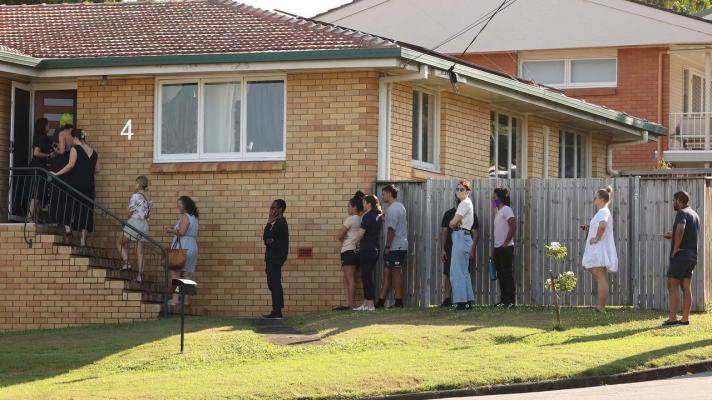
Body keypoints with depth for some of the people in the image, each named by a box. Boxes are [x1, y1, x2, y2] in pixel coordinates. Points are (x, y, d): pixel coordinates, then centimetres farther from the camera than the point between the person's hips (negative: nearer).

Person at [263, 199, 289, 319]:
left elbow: (266, 237, -16)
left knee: (274, 283, -12)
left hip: (276, 257, -11)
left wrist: (269, 223, -4)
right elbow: (266, 238, 18)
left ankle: (277, 312, -13)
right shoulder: (279, 222, 20)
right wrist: (268, 240, -6)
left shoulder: (280, 223, -13)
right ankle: (276, 311, 13)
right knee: (273, 284, 11)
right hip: (273, 257, 11)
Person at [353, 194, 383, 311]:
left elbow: (361, 234, -14)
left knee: (366, 276, -5)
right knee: (367, 276, 13)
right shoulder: (379, 216, 12)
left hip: (367, 249, -9)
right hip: (376, 249, 9)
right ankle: (366, 303, 15)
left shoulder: (367, 216, -13)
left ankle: (370, 304, -6)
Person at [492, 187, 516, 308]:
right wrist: (494, 252, 19)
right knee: (501, 275, 10)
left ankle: (511, 301, -7)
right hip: (498, 248, 9)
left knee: (508, 274, -8)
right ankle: (503, 300, 13)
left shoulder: (506, 210, -8)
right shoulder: (498, 212, 19)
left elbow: (513, 227, -20)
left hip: (506, 248, -9)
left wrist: (506, 243, -19)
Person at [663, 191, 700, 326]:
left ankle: (672, 318, -11)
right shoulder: (694, 215, 17)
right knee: (686, 287, 7)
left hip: (681, 254, -8)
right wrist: (673, 236, 23)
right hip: (692, 255, 9)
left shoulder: (682, 213, -11)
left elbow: (680, 229, -30)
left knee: (672, 285, -6)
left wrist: (675, 248, -22)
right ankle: (685, 318, 4)